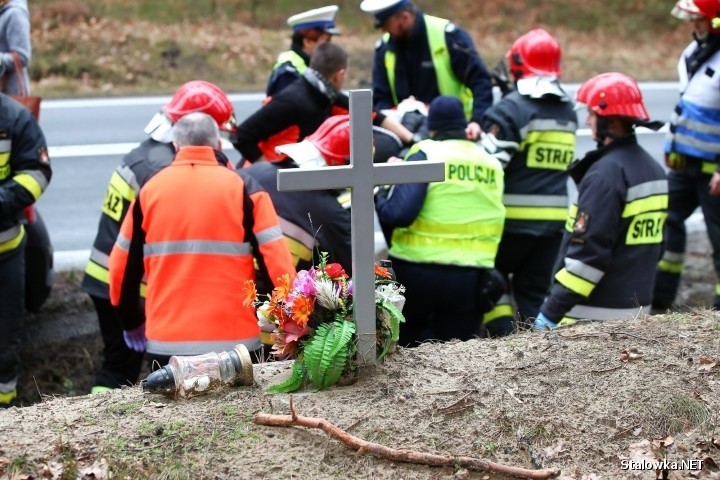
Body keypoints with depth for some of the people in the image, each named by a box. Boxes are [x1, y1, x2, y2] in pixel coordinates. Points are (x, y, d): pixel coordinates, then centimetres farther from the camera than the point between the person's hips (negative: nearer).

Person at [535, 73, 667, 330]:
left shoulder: (606, 173, -18)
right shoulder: (654, 170, 11)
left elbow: (587, 252, -22)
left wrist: (551, 310, -20)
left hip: (594, 311, -9)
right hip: (636, 307, 9)